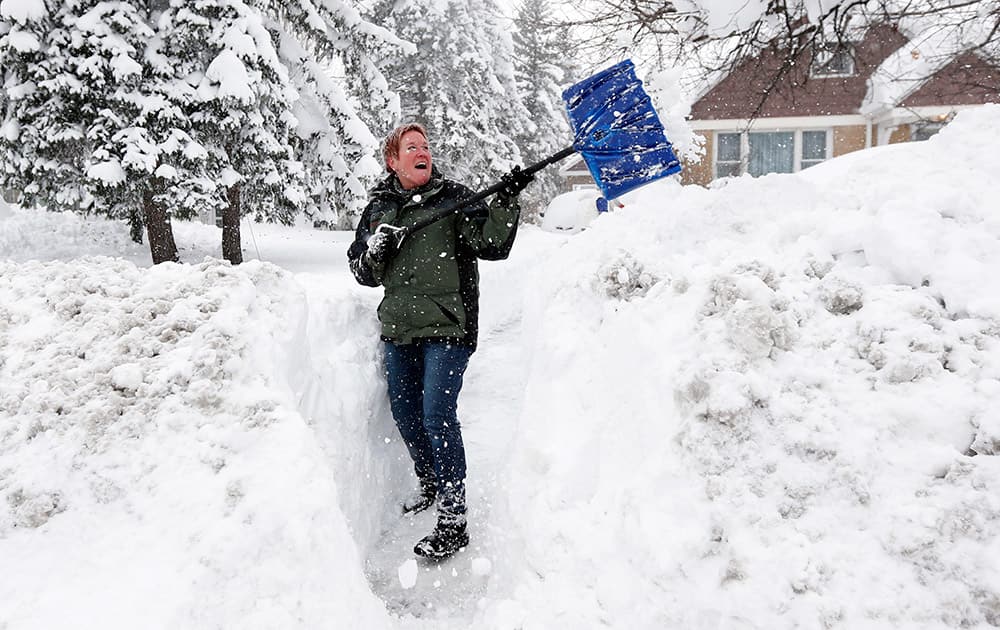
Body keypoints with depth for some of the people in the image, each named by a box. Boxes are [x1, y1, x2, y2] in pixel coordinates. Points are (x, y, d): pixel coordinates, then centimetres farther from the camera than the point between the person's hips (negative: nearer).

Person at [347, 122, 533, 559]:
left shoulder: (455, 197, -1)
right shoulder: (378, 208, 10)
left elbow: (491, 244, -11)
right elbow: (363, 273, 14)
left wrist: (507, 201, -24)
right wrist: (373, 252, -8)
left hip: (447, 326, -5)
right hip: (398, 328, 6)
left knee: (437, 414, -12)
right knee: (405, 413, 14)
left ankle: (454, 519, -3)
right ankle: (429, 485, 38)